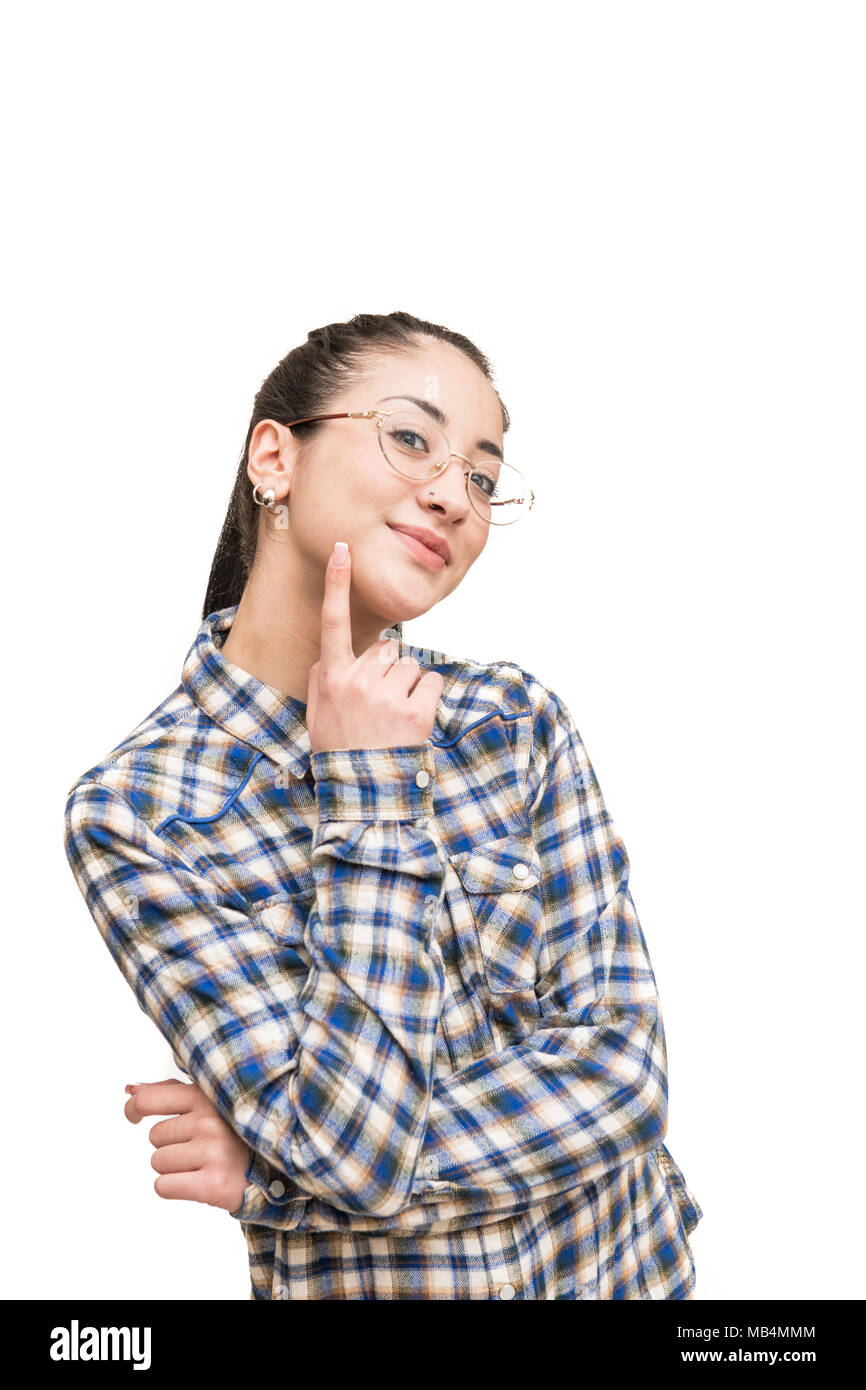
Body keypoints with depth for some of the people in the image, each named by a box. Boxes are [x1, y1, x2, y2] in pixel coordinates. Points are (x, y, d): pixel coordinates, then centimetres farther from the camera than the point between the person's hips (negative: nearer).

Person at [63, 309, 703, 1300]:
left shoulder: (517, 720, -9)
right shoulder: (133, 810, -18)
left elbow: (622, 1069, -14)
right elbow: (358, 1148, -24)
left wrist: (277, 1170, -21)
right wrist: (369, 791, -23)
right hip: (360, 1285, -2)